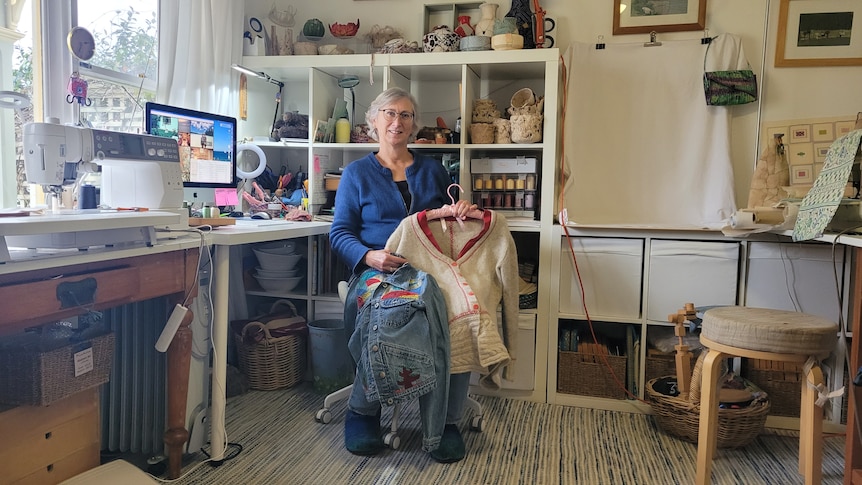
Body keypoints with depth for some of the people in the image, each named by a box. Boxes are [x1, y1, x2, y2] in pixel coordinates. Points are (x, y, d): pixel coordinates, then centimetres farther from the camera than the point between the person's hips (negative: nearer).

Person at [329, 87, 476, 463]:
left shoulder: (432, 170, 20)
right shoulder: (356, 173, 12)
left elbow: (453, 217, 23)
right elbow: (340, 232, 5)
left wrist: (465, 209, -3)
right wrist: (369, 257, -17)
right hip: (377, 273, -2)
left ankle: (447, 421, -12)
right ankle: (362, 413, -6)